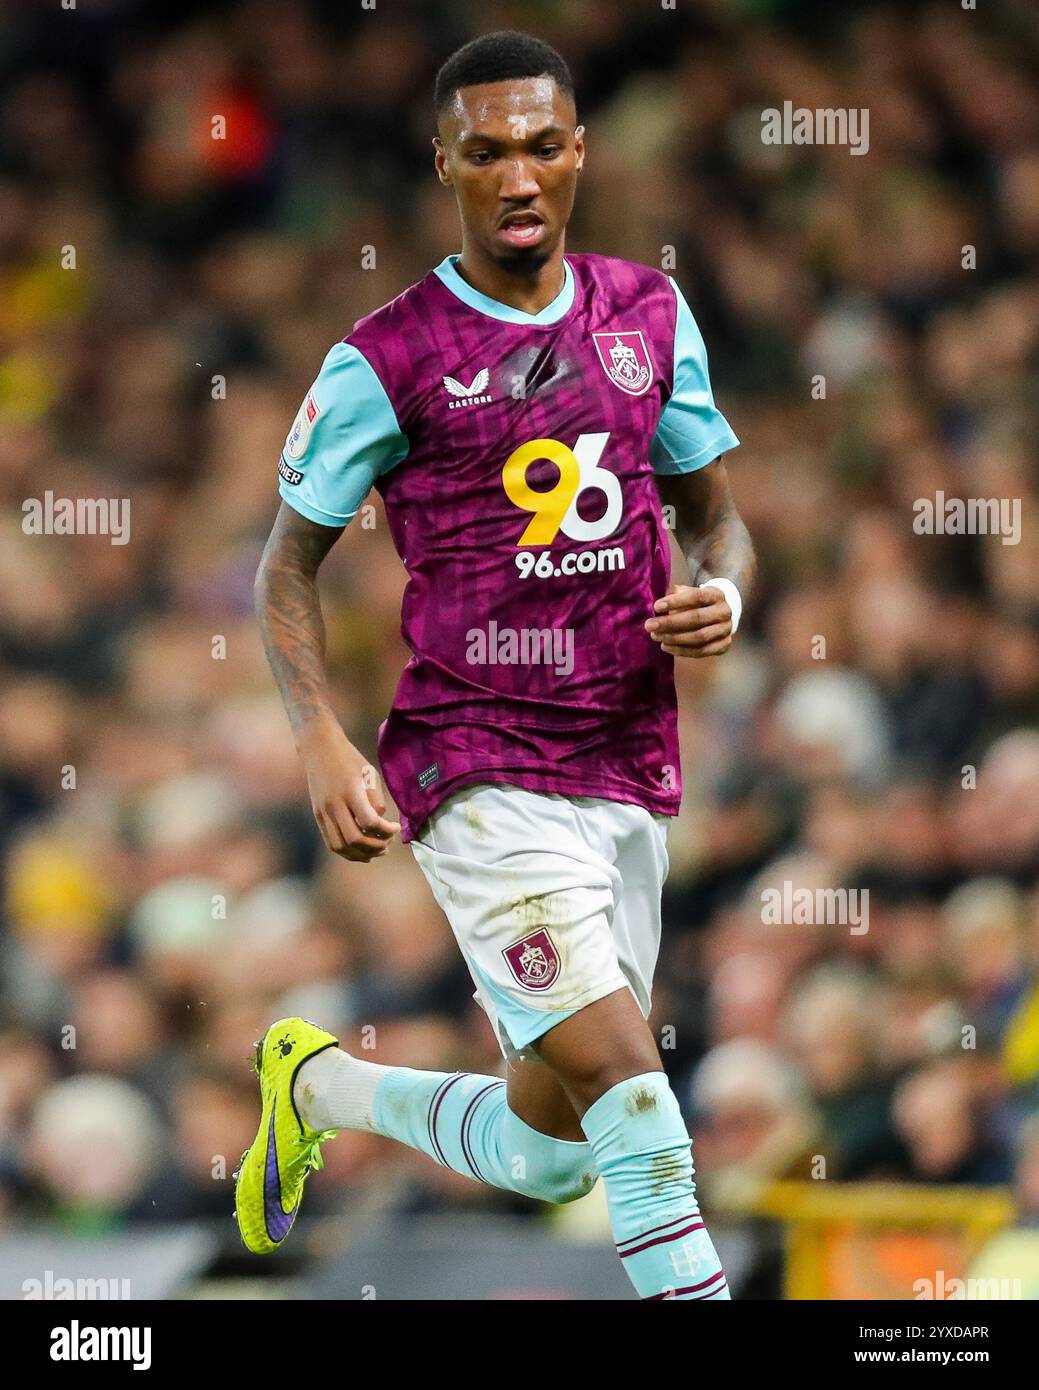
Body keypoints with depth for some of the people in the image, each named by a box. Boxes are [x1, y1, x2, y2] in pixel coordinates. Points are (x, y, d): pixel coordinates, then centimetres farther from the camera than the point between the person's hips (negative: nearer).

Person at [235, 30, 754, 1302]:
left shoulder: (650, 316, 8)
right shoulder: (385, 362, -6)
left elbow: (715, 515, 17)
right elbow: (287, 565, 3)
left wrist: (721, 595, -6)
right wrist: (322, 742, -12)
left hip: (629, 770, 6)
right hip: (476, 773, -6)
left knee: (546, 1153, 15)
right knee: (635, 1102, -21)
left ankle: (319, 1083, 41)